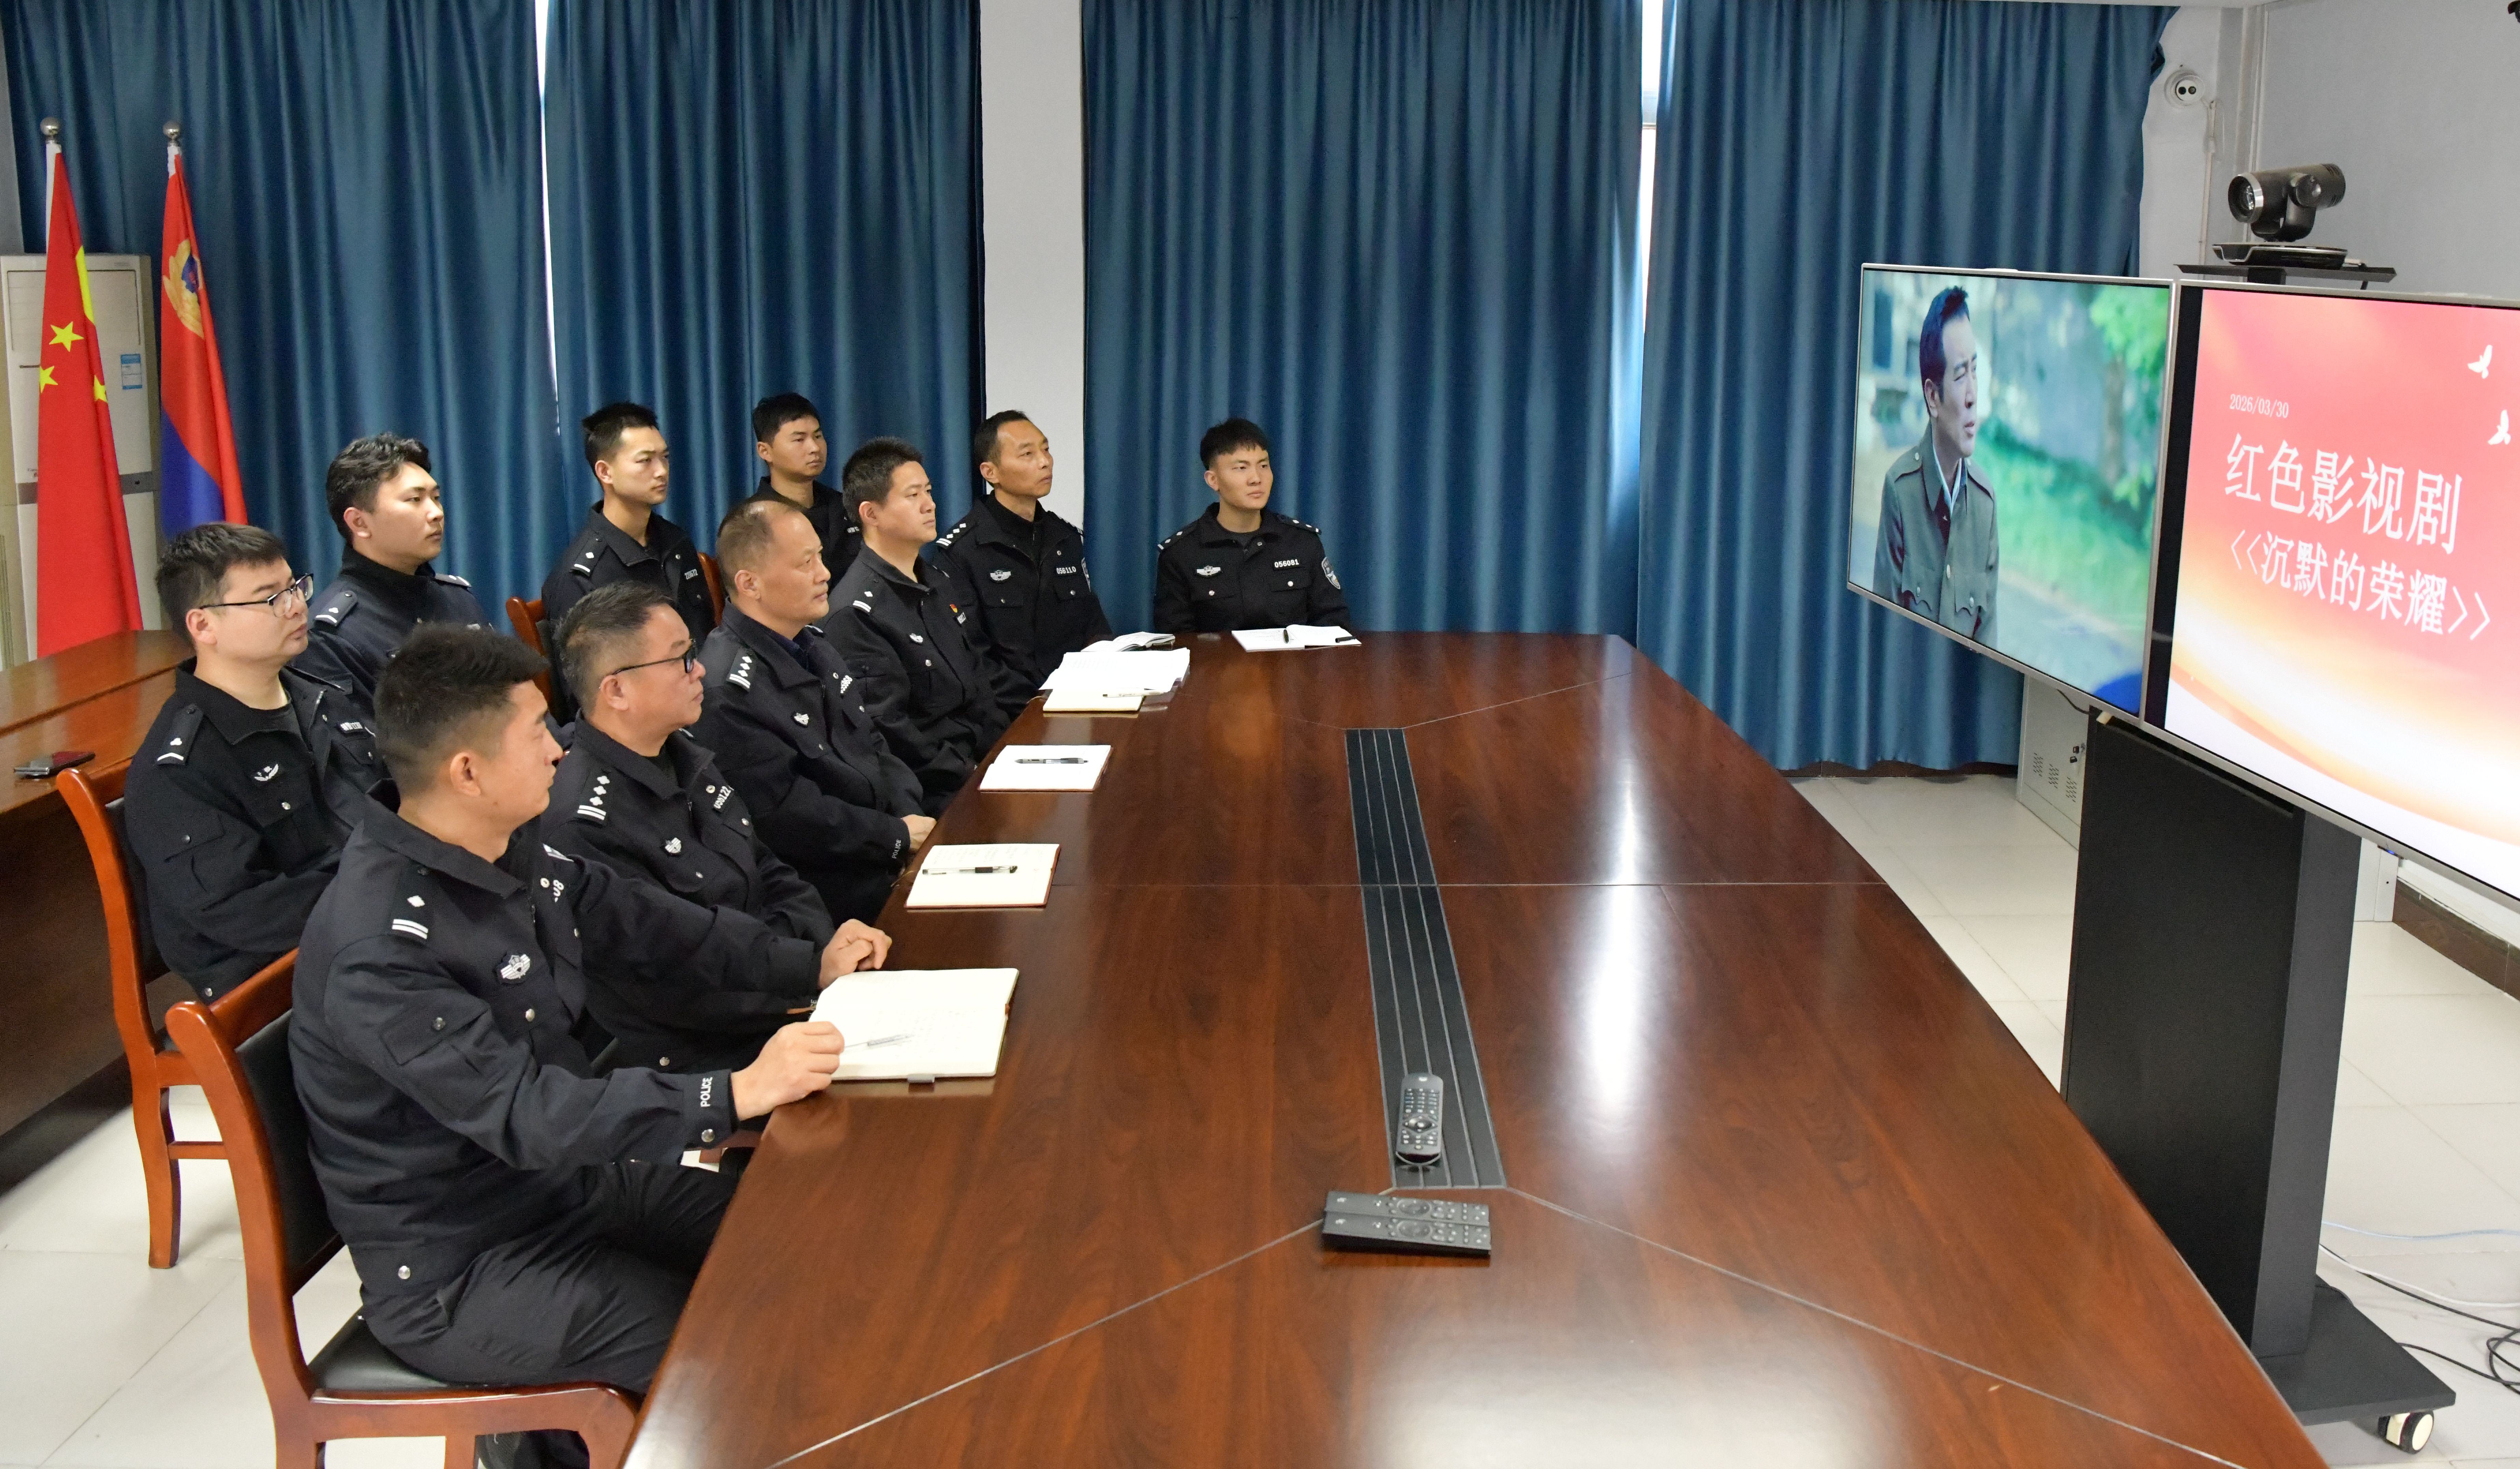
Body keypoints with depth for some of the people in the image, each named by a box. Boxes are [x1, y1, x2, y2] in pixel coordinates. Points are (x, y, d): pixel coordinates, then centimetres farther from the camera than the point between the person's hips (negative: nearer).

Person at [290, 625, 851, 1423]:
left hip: (571, 1174, 9)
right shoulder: (382, 952, -28)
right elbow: (523, 1115, -33)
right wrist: (737, 1094, -37)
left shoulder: (513, 850, -1)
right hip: (460, 1273, -9)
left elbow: (636, 923, 13)